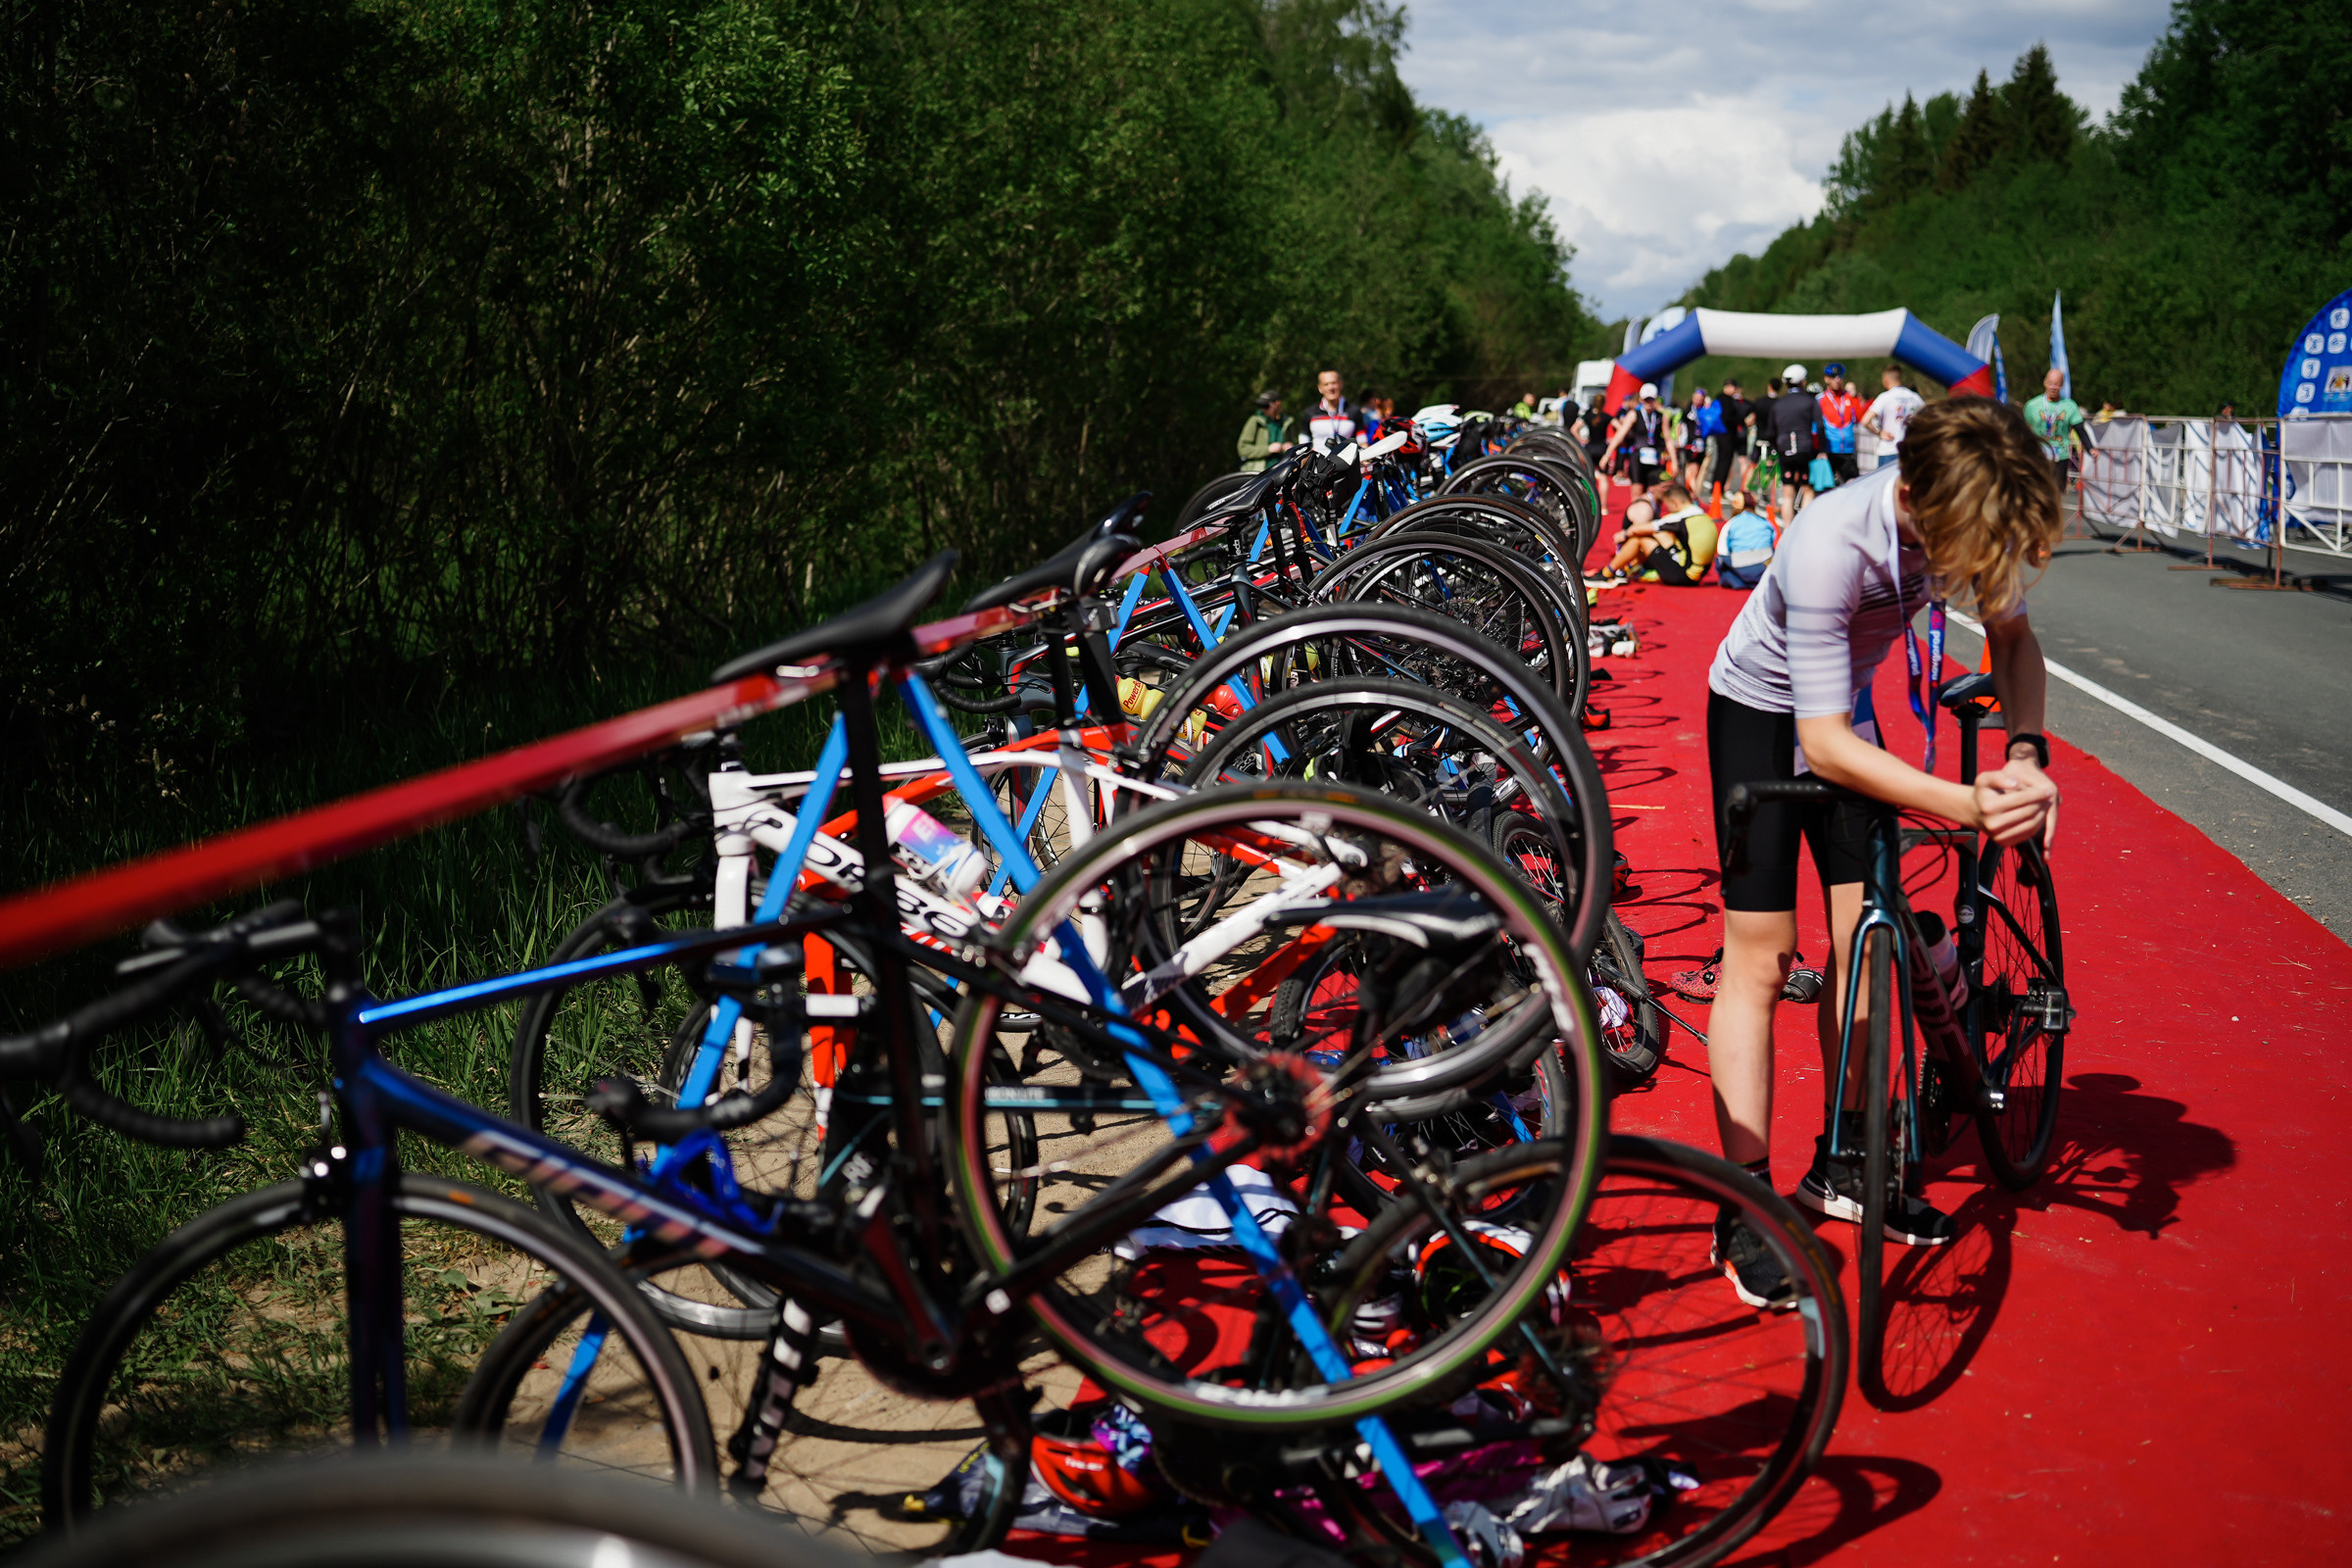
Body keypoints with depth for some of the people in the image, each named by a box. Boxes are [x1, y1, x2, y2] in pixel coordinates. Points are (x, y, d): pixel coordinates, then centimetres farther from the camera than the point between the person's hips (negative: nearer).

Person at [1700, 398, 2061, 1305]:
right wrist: (1964, 804, -46)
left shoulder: (1975, 516, -22)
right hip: (1763, 712, -6)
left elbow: (2012, 637, -5)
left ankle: (1840, 1166, 19)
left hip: (1845, 708, 6)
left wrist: (2025, 752, -24)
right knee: (1759, 956, -10)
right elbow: (1822, 743, -35)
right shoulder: (1830, 546, -39)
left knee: (1862, 939, 4)